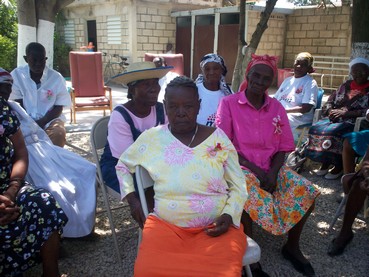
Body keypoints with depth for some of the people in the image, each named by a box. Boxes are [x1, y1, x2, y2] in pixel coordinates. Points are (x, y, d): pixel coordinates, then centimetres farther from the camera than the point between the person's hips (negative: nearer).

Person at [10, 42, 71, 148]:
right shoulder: (16, 75, -3)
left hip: (50, 119, 0)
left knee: (59, 133, -31)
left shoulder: (56, 78, -6)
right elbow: (18, 104, -2)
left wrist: (41, 122, -18)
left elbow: (59, 108, -5)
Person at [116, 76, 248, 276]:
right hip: (166, 225, 1)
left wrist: (229, 216, -9)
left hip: (216, 227, 0)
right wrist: (133, 201, 9)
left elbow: (238, 186, 8)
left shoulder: (217, 137, 1)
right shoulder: (150, 138, 3)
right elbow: (122, 166, 20)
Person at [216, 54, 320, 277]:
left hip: (270, 167, 5)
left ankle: (292, 246, 10)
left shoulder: (277, 107, 6)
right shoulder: (228, 103, -6)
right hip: (240, 167, -4)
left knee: (307, 192, -14)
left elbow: (283, 147, 6)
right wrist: (253, 169, -15)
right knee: (251, 198, -34)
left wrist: (273, 173, -12)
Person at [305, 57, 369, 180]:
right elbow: (329, 102, 18)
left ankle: (339, 166, -16)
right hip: (335, 118, 5)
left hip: (353, 122, -5)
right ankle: (325, 163, -12)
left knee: (332, 132, -34)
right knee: (316, 129, -24)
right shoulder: (346, 85, 19)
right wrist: (331, 111, -5)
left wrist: (345, 113, -18)